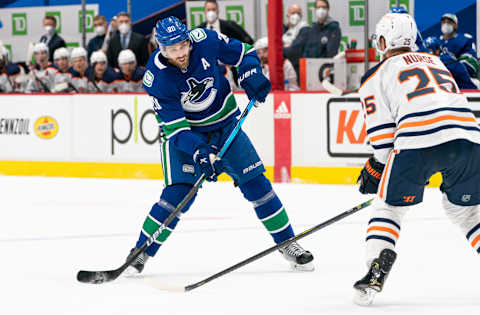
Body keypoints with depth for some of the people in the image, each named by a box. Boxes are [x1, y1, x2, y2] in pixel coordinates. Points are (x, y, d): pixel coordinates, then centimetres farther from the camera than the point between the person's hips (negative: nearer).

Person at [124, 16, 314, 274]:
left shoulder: (205, 41, -20)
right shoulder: (157, 78, -25)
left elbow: (242, 52, -2)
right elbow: (174, 125, -24)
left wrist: (251, 76, -19)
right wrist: (198, 151, -37)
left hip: (225, 124, 3)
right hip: (184, 132, -3)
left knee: (255, 182, -1)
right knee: (179, 191, -17)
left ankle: (287, 243, 12)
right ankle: (141, 252, -4)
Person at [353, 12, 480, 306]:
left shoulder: (377, 75, 17)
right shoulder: (436, 61, 33)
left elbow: (383, 134, 9)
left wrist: (377, 169, 23)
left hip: (418, 142, -4)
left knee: (389, 205, 15)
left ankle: (377, 270, 1)